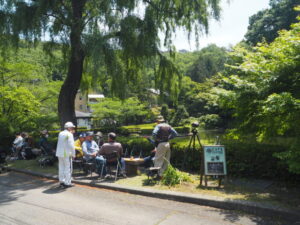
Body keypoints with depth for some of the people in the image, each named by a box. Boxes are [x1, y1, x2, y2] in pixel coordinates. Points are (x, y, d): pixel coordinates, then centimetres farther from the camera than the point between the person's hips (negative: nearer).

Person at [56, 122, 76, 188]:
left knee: (61, 167, 14)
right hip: (66, 154, -8)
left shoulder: (60, 133, 12)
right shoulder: (69, 134, -11)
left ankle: (62, 181, 22)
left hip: (59, 153, 8)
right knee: (68, 168, -1)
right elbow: (71, 145, -17)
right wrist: (73, 154, -11)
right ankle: (67, 183, 2)